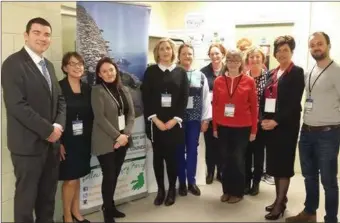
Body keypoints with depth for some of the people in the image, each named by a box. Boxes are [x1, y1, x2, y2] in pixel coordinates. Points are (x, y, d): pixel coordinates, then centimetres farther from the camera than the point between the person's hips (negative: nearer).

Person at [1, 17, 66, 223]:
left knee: (48, 194, 18)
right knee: (26, 196, 9)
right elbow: (17, 105, -20)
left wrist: (58, 125, -6)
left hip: (51, 142, 7)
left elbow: (60, 99, 12)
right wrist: (47, 130, -17)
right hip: (28, 143, -7)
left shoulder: (48, 65, 13)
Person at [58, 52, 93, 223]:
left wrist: (90, 137, 4)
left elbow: (91, 115, 9)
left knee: (77, 178, 16)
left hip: (83, 140, 5)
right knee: (70, 180, 2)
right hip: (67, 141, -5)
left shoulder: (87, 88, 6)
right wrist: (58, 142, -17)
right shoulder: (59, 88, -11)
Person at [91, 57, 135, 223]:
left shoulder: (124, 90, 11)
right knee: (109, 176, -1)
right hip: (106, 142, -5)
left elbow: (131, 113, 7)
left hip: (123, 139, 5)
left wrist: (126, 134, -7)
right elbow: (100, 118, -14)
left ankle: (111, 205, 28)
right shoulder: (97, 91, -7)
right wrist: (117, 136, -16)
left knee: (115, 175, 12)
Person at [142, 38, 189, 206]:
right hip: (155, 122, 0)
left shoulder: (181, 72, 6)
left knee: (171, 156, 4)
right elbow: (145, 97, -2)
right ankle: (160, 190, 20)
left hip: (173, 122, 0)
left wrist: (175, 119, -9)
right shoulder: (150, 71, 4)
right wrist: (155, 119, -11)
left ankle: (172, 190, 19)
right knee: (158, 156, 7)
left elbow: (184, 98, 1)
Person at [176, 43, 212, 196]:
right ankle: (182, 182, 22)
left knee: (192, 150, 9)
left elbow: (206, 98, 5)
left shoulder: (200, 76, 5)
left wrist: (206, 119, 1)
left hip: (195, 118, 2)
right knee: (180, 150, 8)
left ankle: (191, 182, 24)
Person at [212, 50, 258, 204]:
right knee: (226, 159, 12)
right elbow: (215, 105, 5)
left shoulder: (249, 81, -3)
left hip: (242, 127, -2)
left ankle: (238, 192, 23)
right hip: (223, 127, 2)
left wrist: (254, 130, -2)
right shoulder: (218, 81, 2)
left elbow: (254, 106, -1)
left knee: (238, 159, 8)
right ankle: (227, 190, 26)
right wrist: (214, 127, 4)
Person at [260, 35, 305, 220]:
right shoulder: (272, 73, 13)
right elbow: (264, 98, 12)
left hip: (286, 125, -6)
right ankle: (280, 198, 25)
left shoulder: (297, 72, -6)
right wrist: (263, 119, -2)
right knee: (274, 162, 11)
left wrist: (276, 121, -18)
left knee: (283, 163, 1)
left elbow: (294, 103, -14)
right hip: (269, 125, 6)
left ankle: (280, 203, 11)